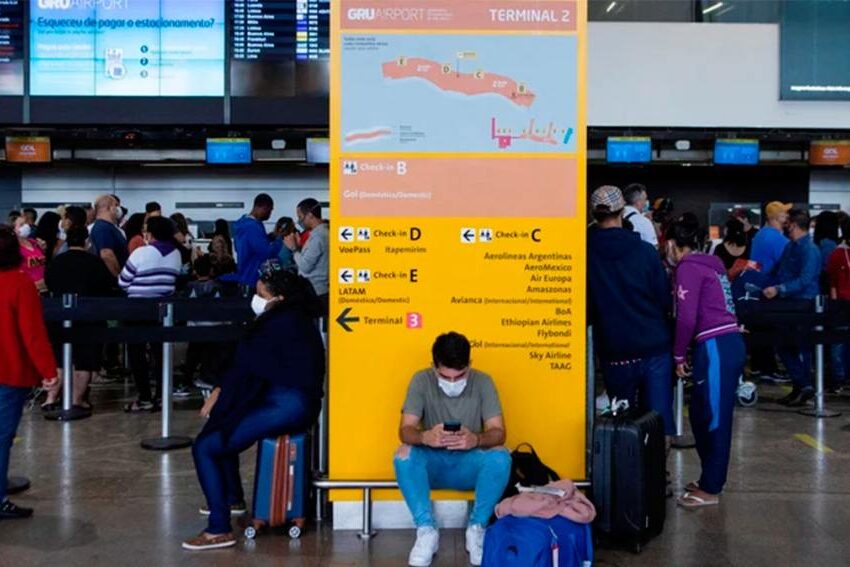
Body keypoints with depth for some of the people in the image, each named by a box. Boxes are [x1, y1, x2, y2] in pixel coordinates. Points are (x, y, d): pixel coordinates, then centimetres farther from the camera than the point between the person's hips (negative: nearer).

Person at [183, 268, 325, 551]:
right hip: (290, 403, 11)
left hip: (286, 408, -11)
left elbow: (247, 365, -11)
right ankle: (233, 498, 39)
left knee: (205, 447, -10)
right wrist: (223, 390, 5)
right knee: (221, 424, 29)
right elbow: (253, 366, 14)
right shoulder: (292, 320, 16)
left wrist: (219, 392, 2)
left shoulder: (281, 324, -14)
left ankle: (219, 530, -10)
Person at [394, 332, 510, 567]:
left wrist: (476, 439, -41)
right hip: (432, 463, 0)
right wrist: (425, 437, -42)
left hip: (470, 464, 0)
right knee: (404, 454, -31)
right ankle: (427, 530, -21)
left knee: (500, 456, -31)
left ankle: (477, 529, -16)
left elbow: (498, 432, -16)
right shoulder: (422, 380, -11)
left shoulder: (482, 382, -10)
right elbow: (405, 430, -17)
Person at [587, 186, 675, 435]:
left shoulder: (586, 253, -5)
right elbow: (666, 301, 0)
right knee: (660, 421, 4)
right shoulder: (645, 251, -5)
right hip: (655, 349, 0)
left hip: (615, 354, 1)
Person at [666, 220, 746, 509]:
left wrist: (678, 355, -3)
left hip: (715, 347, -9)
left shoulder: (687, 268, -7)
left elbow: (686, 317, -13)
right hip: (729, 343, 9)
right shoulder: (709, 264, 19)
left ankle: (710, 489, 6)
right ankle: (711, 477, 26)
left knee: (713, 419, -1)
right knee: (703, 415, 16)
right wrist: (689, 351, 18)